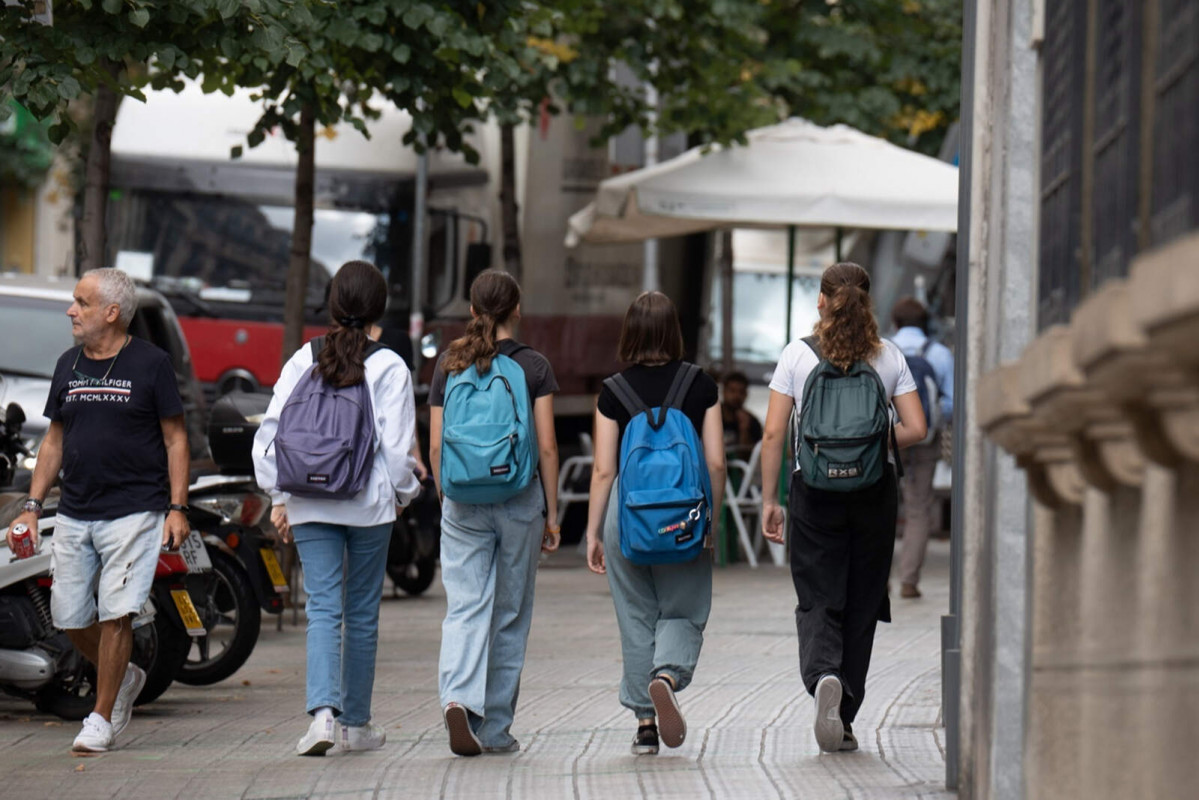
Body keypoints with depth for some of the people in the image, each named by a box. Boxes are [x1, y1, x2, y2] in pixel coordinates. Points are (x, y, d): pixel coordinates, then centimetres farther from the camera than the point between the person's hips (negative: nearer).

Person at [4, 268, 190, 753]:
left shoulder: (150, 364, -3)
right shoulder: (68, 366, 11)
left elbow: (175, 439, -1)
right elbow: (54, 441, 17)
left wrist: (177, 508, -8)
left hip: (134, 511, -5)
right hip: (74, 514, 5)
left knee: (115, 614, -9)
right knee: (69, 616, 5)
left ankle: (101, 718, 2)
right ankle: (124, 678, 30)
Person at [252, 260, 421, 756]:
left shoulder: (303, 362, 2)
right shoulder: (389, 368, -6)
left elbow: (270, 434, 2)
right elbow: (398, 445, -8)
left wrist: (278, 498, 11)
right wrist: (402, 493, 9)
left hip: (310, 505, 1)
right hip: (370, 504, -1)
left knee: (323, 609, -1)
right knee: (362, 613, 10)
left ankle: (323, 711, -21)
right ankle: (357, 723, 18)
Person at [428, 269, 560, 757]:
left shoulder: (449, 366, 4)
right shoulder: (533, 367, -2)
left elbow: (435, 447, 5)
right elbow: (547, 447, -4)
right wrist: (551, 513, 2)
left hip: (463, 500, 1)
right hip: (519, 498, -1)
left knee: (465, 608, -3)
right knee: (511, 616, 9)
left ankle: (458, 698, -29)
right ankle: (496, 729, 13)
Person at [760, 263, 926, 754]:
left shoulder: (798, 355, -2)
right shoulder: (889, 358, 2)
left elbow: (774, 433, -5)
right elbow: (915, 429, -2)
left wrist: (768, 500, 1)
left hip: (814, 491, -1)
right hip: (874, 492, 1)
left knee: (818, 601, 3)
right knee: (862, 603, 11)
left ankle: (823, 676, -27)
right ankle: (844, 720, 13)